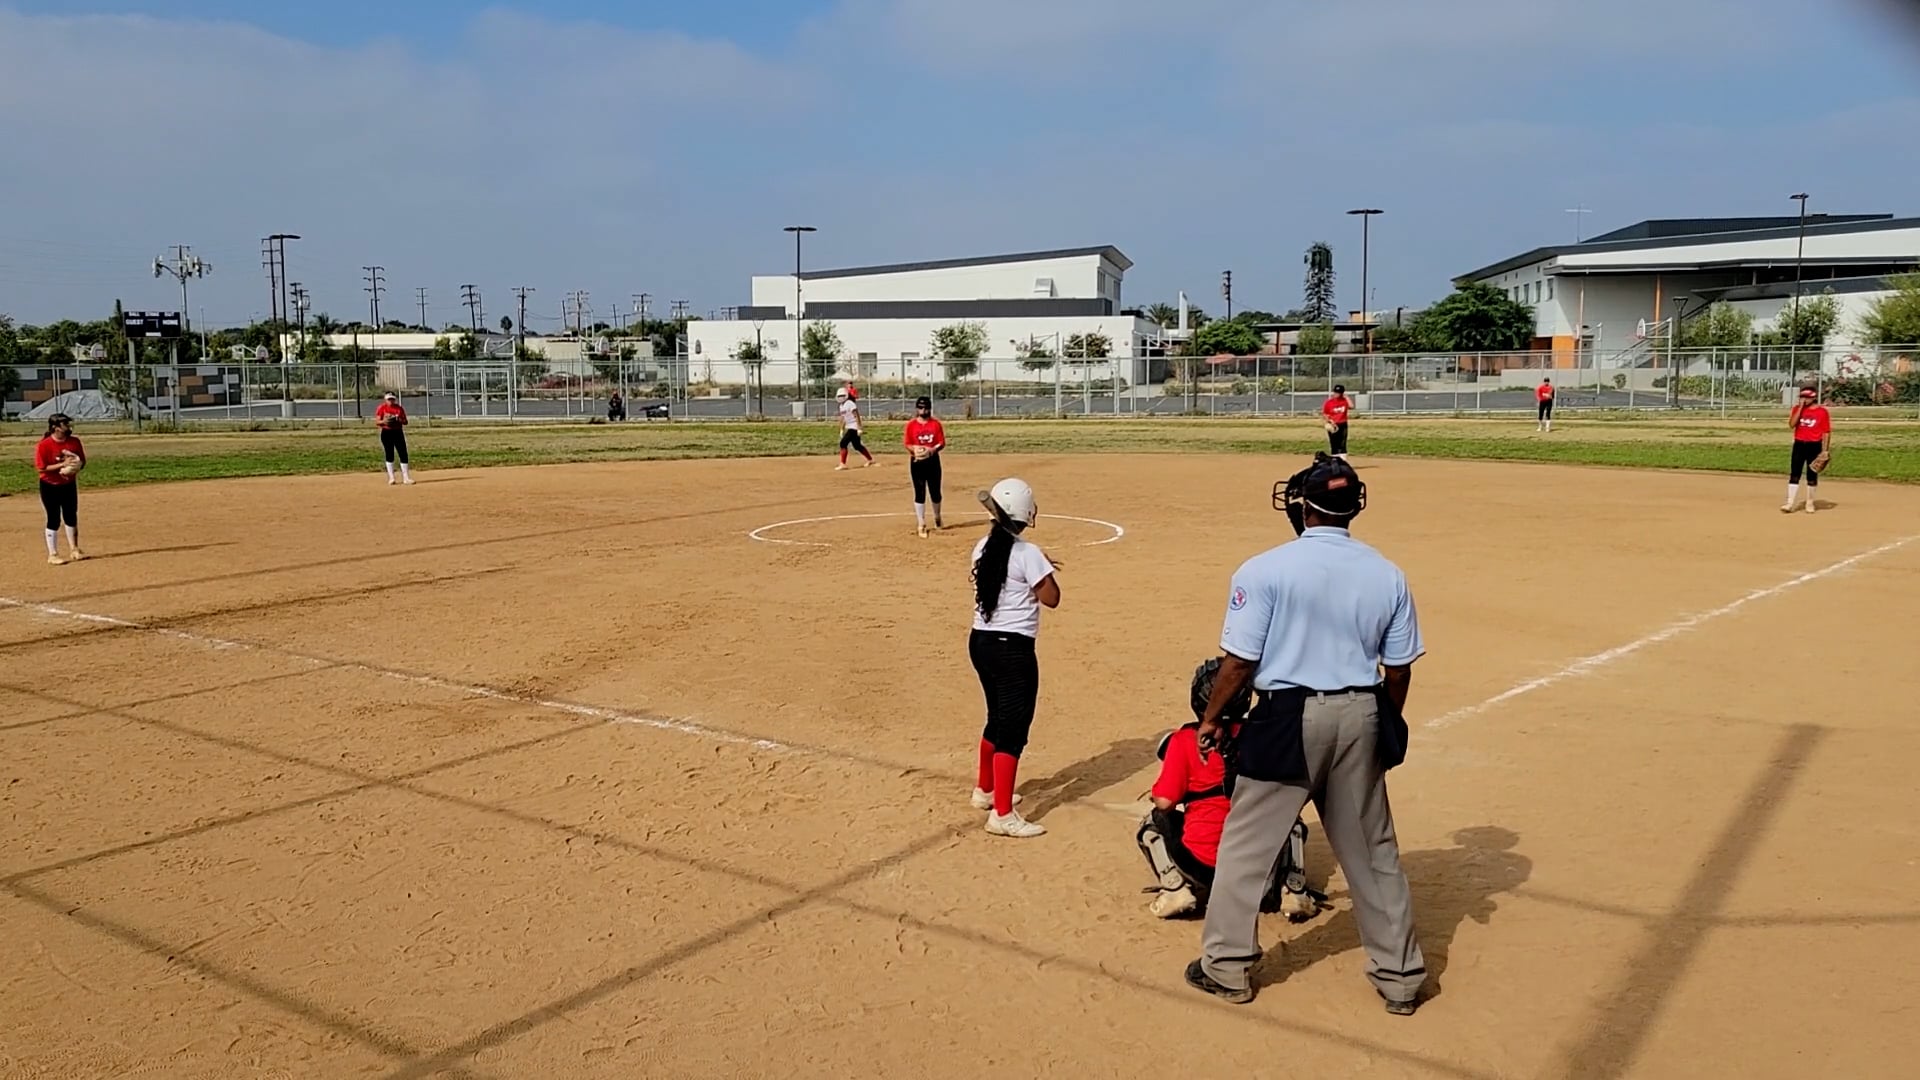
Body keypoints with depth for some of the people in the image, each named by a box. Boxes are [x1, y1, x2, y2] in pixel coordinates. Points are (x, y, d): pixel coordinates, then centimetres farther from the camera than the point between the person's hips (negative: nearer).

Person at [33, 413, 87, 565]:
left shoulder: (75, 441, -2)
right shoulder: (44, 445, -17)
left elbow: (82, 461, 6)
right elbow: (41, 468, -19)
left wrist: (76, 465, -16)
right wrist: (62, 464, -27)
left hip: (69, 485, 5)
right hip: (50, 487, -5)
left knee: (71, 517, 13)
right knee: (54, 520, -1)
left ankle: (74, 550, 27)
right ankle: (52, 555, 9)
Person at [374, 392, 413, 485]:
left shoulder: (399, 408, 6)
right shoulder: (382, 408, 1)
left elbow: (405, 421, 5)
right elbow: (377, 422, -2)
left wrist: (399, 420, -15)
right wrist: (384, 421, -21)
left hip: (398, 433, 2)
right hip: (386, 433, -2)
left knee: (403, 454, -3)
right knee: (389, 455, 3)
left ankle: (406, 477, 1)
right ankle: (391, 477, 11)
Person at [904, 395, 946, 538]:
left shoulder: (936, 424, 1)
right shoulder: (911, 425, 0)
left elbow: (942, 443, -2)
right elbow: (907, 444, 0)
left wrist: (932, 450, -20)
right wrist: (914, 449, -21)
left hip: (933, 461, 1)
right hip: (917, 462, -1)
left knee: (935, 492, 12)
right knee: (920, 494, -1)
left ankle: (937, 519, 35)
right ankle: (921, 525, 6)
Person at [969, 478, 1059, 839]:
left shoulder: (983, 548, 6)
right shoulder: (1028, 554, -16)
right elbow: (1051, 598, -10)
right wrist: (1045, 569, 5)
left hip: (981, 641, 8)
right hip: (1012, 648, -8)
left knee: (998, 719, 24)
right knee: (1013, 729, -4)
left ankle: (985, 790, 39)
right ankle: (1003, 815, -4)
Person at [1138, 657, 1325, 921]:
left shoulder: (1183, 740, -6)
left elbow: (1164, 801, -8)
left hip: (1201, 863, -2)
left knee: (1152, 823, 25)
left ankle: (1176, 890, 3)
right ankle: (1292, 891, 12)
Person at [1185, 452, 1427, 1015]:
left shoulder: (1264, 569, -12)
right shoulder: (1387, 575, 1)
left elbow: (1239, 660, -11)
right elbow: (1398, 669, 6)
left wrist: (1211, 718, 4)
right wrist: (1384, 728, 21)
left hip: (1289, 718, -4)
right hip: (1361, 716, 4)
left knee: (1246, 843, 11)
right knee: (1372, 850, 16)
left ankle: (1228, 967, 20)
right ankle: (1400, 976, 27)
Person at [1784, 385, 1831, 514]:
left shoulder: (1822, 411, -3)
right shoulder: (1797, 409, 5)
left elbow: (1826, 432, -3)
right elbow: (1792, 424, -10)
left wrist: (1825, 451, -8)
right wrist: (1800, 407, -11)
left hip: (1814, 446, -2)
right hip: (1799, 445, 2)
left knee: (1812, 476, 6)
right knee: (1794, 475, -3)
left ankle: (1810, 503, 18)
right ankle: (1789, 503, -4)